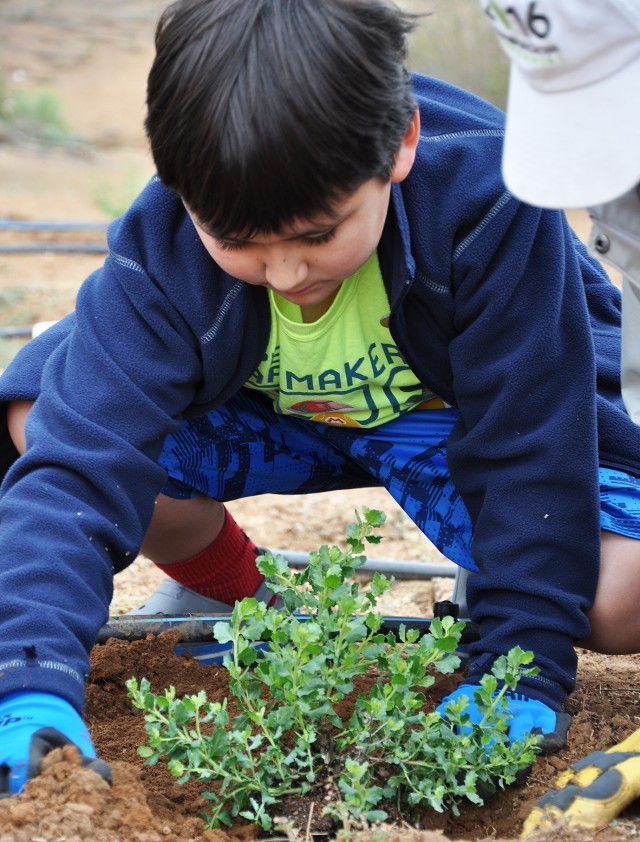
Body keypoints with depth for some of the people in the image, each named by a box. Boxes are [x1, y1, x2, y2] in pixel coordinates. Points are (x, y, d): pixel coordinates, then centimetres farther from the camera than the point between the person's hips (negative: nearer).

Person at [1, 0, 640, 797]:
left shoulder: (487, 201, -35)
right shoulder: (159, 252, -29)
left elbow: (533, 443, -27)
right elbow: (78, 465, -35)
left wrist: (525, 666, -28)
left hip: (459, 411, -2)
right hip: (265, 416, 3)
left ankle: (488, 596, 7)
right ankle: (234, 589, 4)